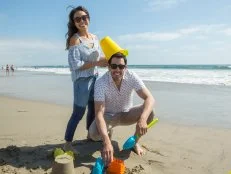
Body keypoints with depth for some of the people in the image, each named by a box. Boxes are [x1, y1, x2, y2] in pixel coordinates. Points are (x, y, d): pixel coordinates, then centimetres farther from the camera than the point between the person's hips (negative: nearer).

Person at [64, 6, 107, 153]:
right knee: (79, 112, -5)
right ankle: (68, 143, 7)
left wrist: (107, 60, -7)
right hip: (82, 80, -7)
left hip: (94, 78, 7)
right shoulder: (75, 39, -11)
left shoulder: (95, 38, 9)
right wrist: (96, 63, -20)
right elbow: (75, 65, -18)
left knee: (93, 109, 18)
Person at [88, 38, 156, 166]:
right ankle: (108, 133, 9)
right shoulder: (101, 82, -28)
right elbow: (99, 113, -35)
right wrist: (106, 142, -49)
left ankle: (135, 141, 0)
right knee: (93, 134, -31)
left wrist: (142, 119, -49)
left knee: (149, 112, -27)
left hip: (126, 114, 2)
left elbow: (149, 98, -28)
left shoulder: (132, 77, -21)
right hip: (108, 115, -1)